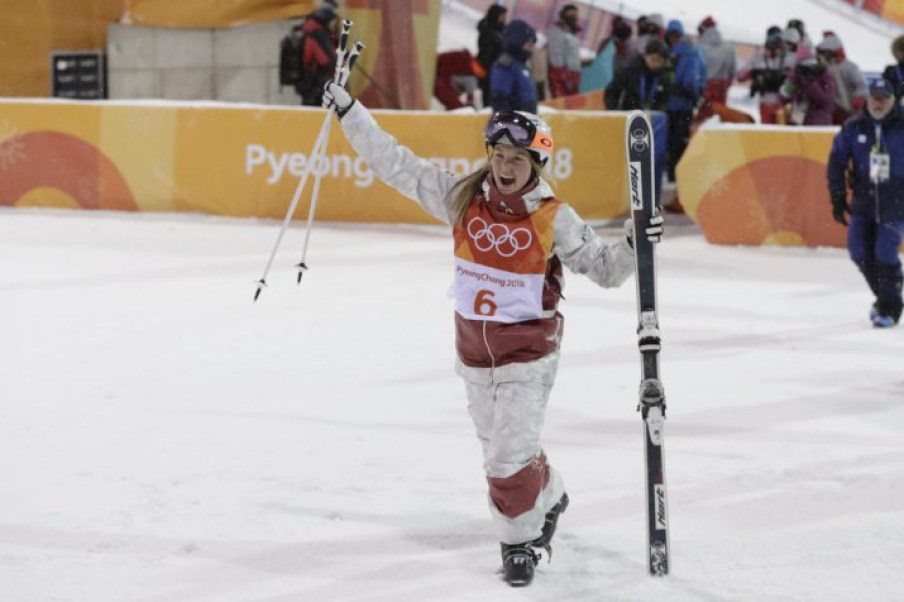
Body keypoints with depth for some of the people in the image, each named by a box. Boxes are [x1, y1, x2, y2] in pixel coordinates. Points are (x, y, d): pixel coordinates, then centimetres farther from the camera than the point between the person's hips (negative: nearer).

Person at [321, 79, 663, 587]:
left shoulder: (555, 219, -13)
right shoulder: (462, 197, -6)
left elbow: (604, 268, -4)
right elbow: (397, 164, -3)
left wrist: (634, 245, -24)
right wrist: (348, 110, -5)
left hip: (529, 347, -4)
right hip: (474, 342, 4)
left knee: (511, 457, -10)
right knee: (499, 448, 17)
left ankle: (521, 540, 11)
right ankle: (550, 499, 45)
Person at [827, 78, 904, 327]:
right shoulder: (854, 128, 0)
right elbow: (837, 164, 3)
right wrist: (838, 199, -1)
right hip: (864, 201, 4)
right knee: (859, 251, -1)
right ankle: (884, 295, 21)